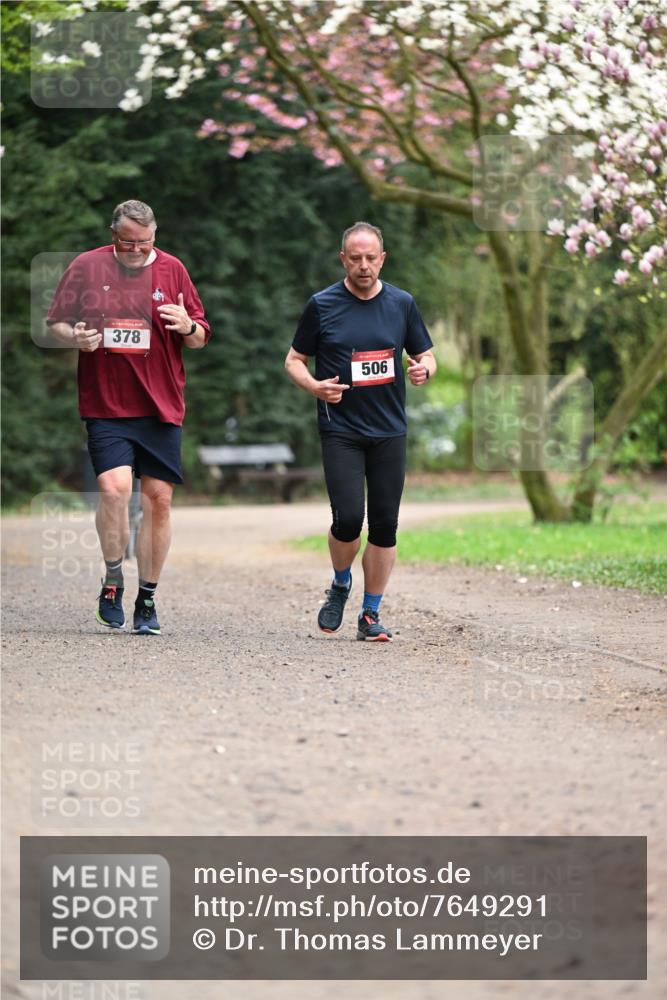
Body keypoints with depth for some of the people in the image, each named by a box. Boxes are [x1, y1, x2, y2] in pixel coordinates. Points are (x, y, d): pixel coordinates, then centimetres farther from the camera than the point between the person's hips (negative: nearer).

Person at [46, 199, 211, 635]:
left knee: (159, 498, 2)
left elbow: (201, 338, 10)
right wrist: (74, 336, -12)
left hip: (160, 405, 2)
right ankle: (113, 581, 2)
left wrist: (188, 327, -13)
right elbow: (55, 322, 10)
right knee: (114, 486, -19)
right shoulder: (86, 267, 2)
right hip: (105, 404, -2)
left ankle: (147, 599, 15)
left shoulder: (172, 269, 6)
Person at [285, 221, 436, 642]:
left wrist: (424, 370, -10)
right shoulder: (322, 305, 0)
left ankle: (371, 614, 12)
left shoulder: (402, 304, 6)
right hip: (341, 430, -2)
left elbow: (426, 355, 14)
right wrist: (314, 386, -13)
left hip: (390, 431, 2)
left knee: (385, 525, 0)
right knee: (348, 518, -15)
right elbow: (294, 360, 7)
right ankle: (341, 584, 15)